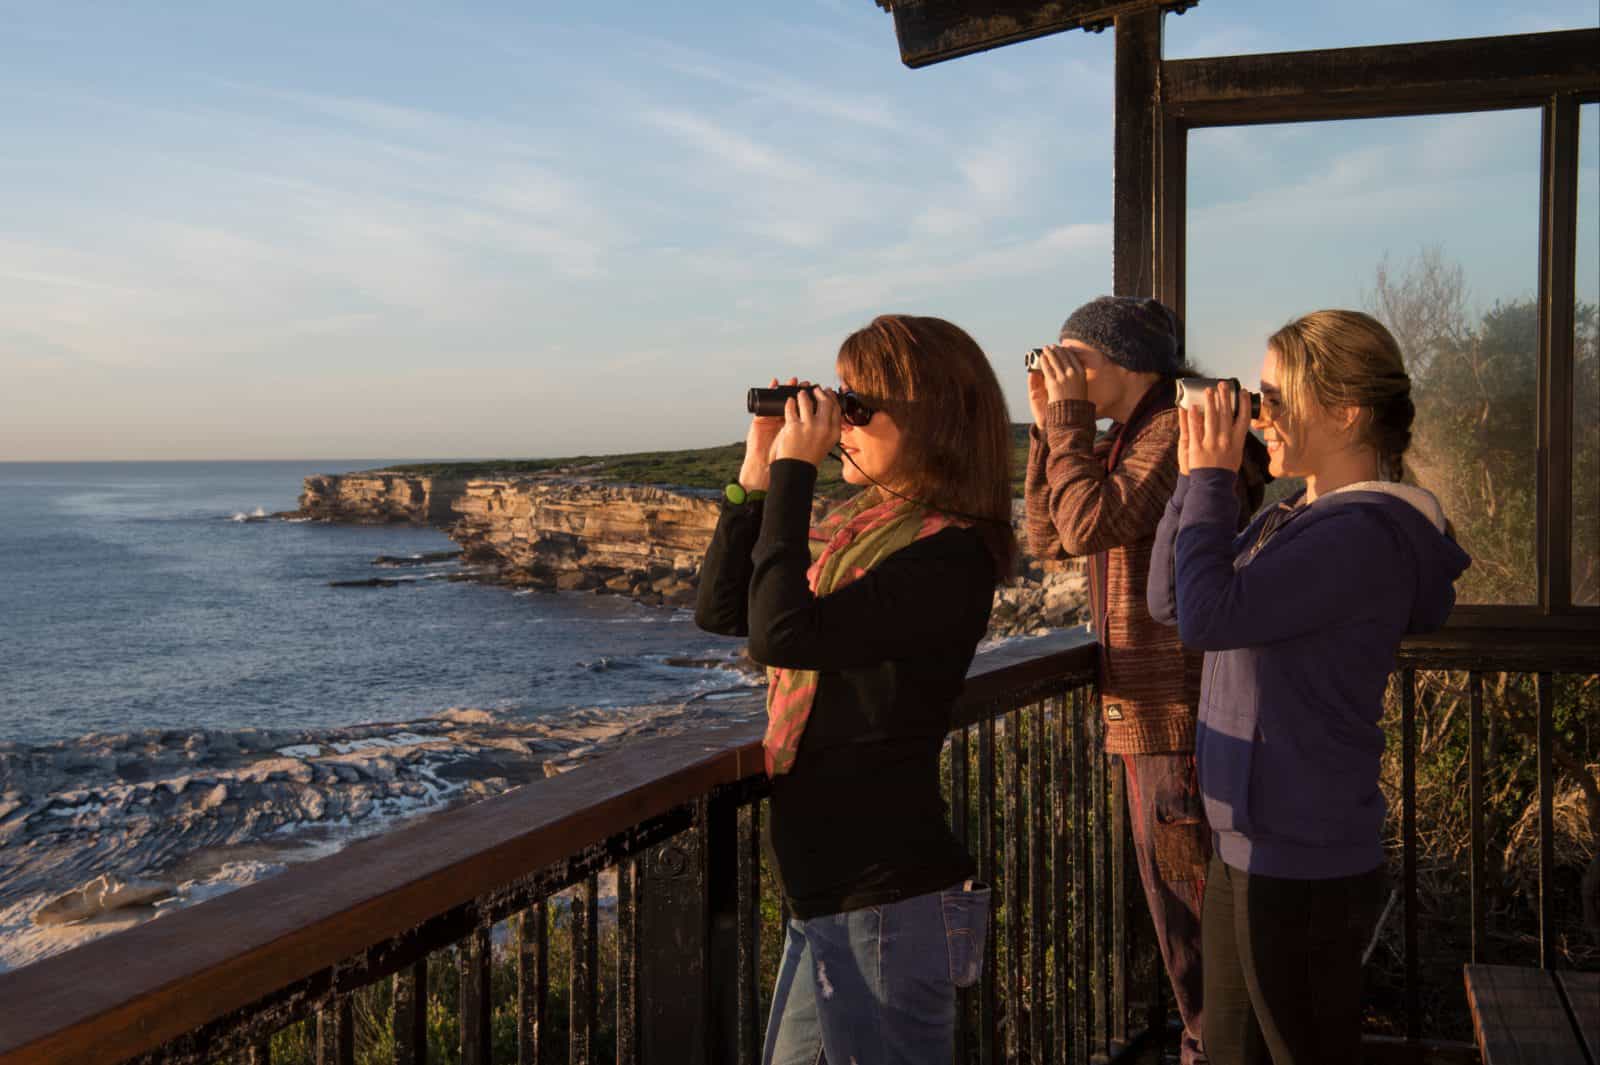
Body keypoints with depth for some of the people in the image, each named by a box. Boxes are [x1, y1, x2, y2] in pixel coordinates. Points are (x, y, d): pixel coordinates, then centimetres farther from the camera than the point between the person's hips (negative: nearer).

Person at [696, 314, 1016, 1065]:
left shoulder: (948, 554, -19)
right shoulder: (852, 529, 7)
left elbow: (780, 635, -28)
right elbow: (719, 609, 9)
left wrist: (793, 473, -21)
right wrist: (758, 473, 1)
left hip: (885, 903, -9)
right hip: (824, 892, 9)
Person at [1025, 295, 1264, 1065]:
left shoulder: (1175, 432, -16)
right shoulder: (1123, 441, 13)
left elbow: (1091, 525, -27)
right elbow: (1048, 538, 9)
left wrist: (1068, 420, -18)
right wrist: (1049, 426, 2)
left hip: (1180, 711, -10)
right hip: (1145, 710, 10)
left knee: (1190, 894, 0)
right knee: (1172, 888, 19)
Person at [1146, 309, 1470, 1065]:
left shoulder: (1365, 533, -21)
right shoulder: (1292, 520, 9)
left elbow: (1209, 615, -29)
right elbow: (1169, 601, 9)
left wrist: (1211, 477, -18)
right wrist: (1196, 477, 1)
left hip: (1303, 864, -9)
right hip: (1248, 844, 9)